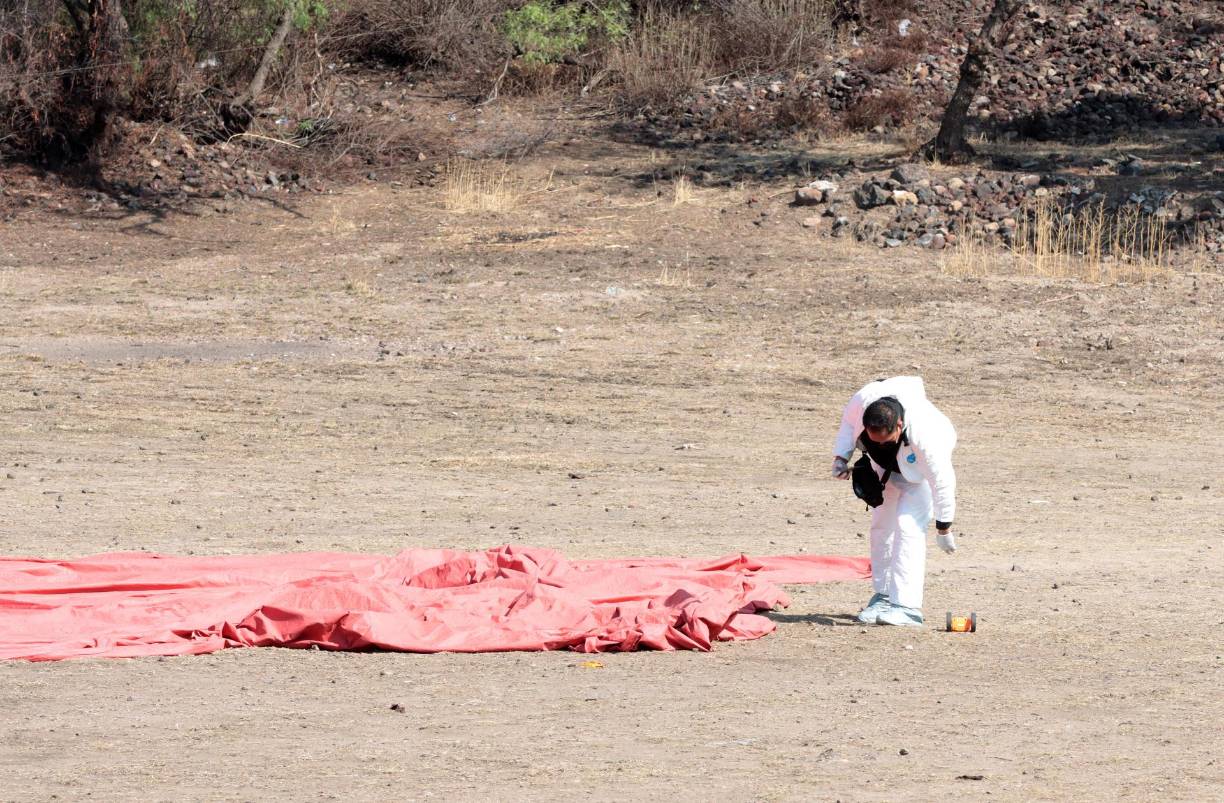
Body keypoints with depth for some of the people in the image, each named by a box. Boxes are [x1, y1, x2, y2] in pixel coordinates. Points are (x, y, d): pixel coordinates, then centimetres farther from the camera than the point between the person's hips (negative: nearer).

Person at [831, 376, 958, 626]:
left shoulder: (924, 435, -44)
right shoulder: (864, 399, -33)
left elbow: (942, 482, -32)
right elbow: (849, 421, -6)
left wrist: (944, 529, -24)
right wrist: (841, 457, -16)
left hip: (918, 471, -6)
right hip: (886, 466, 6)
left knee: (908, 526, -20)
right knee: (882, 526, 10)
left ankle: (906, 606, -23)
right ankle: (883, 594, 23)